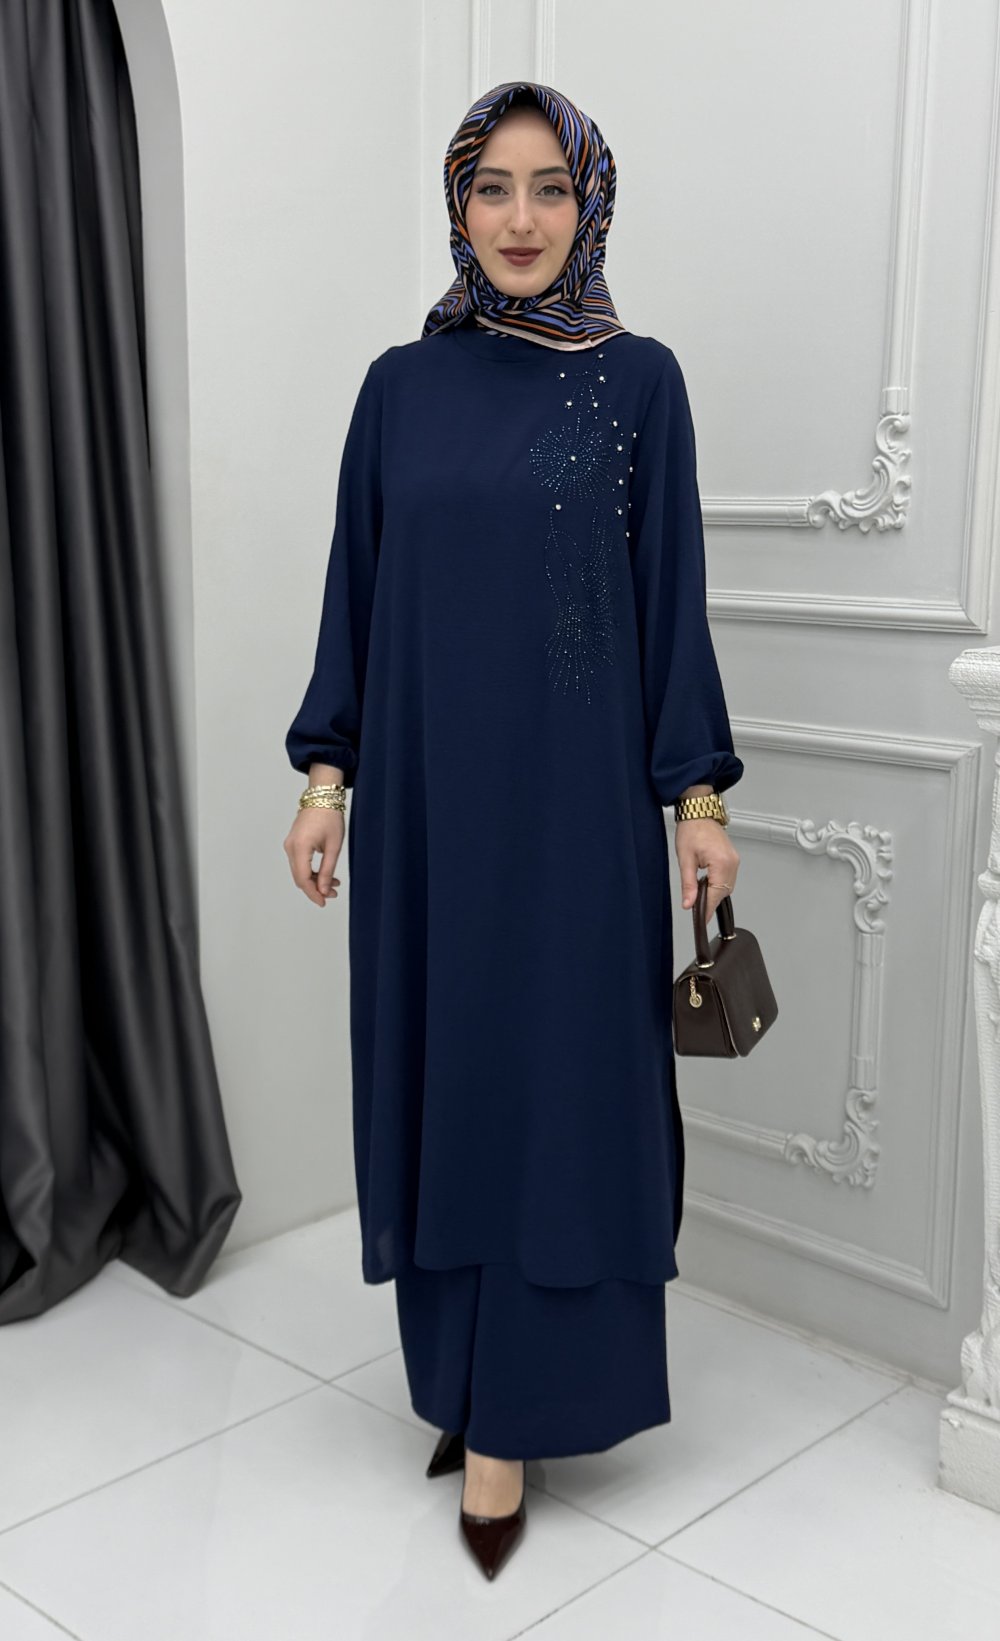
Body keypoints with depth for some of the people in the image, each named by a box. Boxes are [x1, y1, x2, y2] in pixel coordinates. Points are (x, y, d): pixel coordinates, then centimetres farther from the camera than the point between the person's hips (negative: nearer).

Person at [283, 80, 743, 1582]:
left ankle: (514, 1415, 16)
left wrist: (699, 793, -4)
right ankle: (468, 1376, 27)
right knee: (439, 1069, 9)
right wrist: (325, 774, 3)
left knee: (562, 1074, 2)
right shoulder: (402, 384, 7)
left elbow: (672, 598, 0)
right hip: (426, 793, 3)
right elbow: (357, 592, 8)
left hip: (576, 793, -2)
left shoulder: (638, 381, 1)